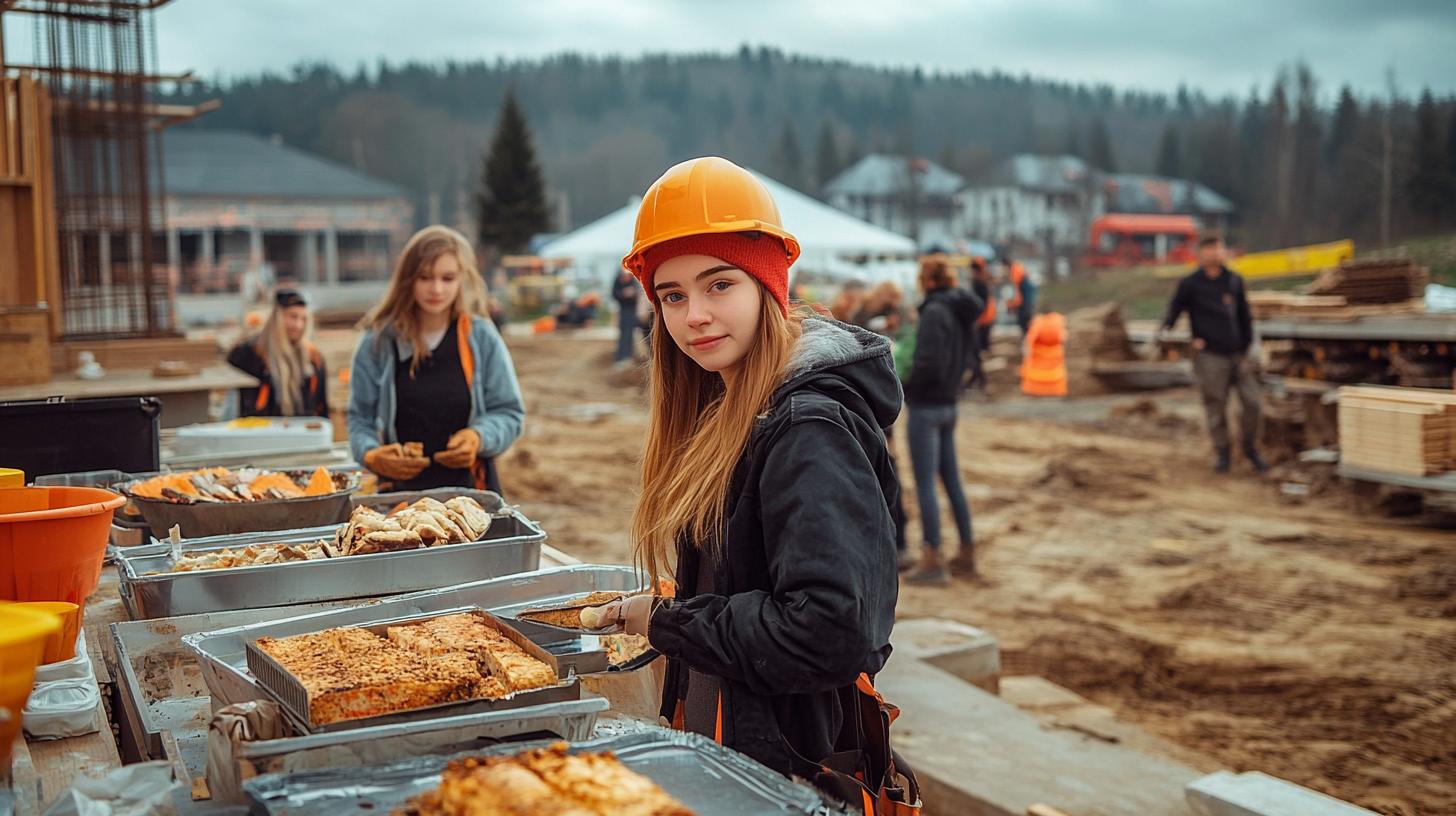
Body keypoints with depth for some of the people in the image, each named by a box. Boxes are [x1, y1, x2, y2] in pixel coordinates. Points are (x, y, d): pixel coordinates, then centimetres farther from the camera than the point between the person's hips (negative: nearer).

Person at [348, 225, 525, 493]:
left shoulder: (482, 338, 1)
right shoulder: (378, 342, 1)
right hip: (399, 491, 0)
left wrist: (479, 438, -15)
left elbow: (509, 412, 4)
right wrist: (370, 455, -17)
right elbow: (360, 418, 4)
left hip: (472, 487, 0)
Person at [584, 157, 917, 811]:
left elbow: (830, 629, -31)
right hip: (717, 743, 8)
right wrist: (642, 615, -2)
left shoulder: (809, 426, -23)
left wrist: (669, 624, -19)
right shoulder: (727, 412, 5)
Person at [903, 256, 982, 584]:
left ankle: (933, 561, -1)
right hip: (948, 406, 9)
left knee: (925, 485, -4)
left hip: (926, 407, -9)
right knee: (952, 481, 16)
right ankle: (967, 551, 24)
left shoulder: (934, 313, -16)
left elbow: (928, 364, -22)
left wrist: (904, 388, -9)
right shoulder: (961, 313, 9)